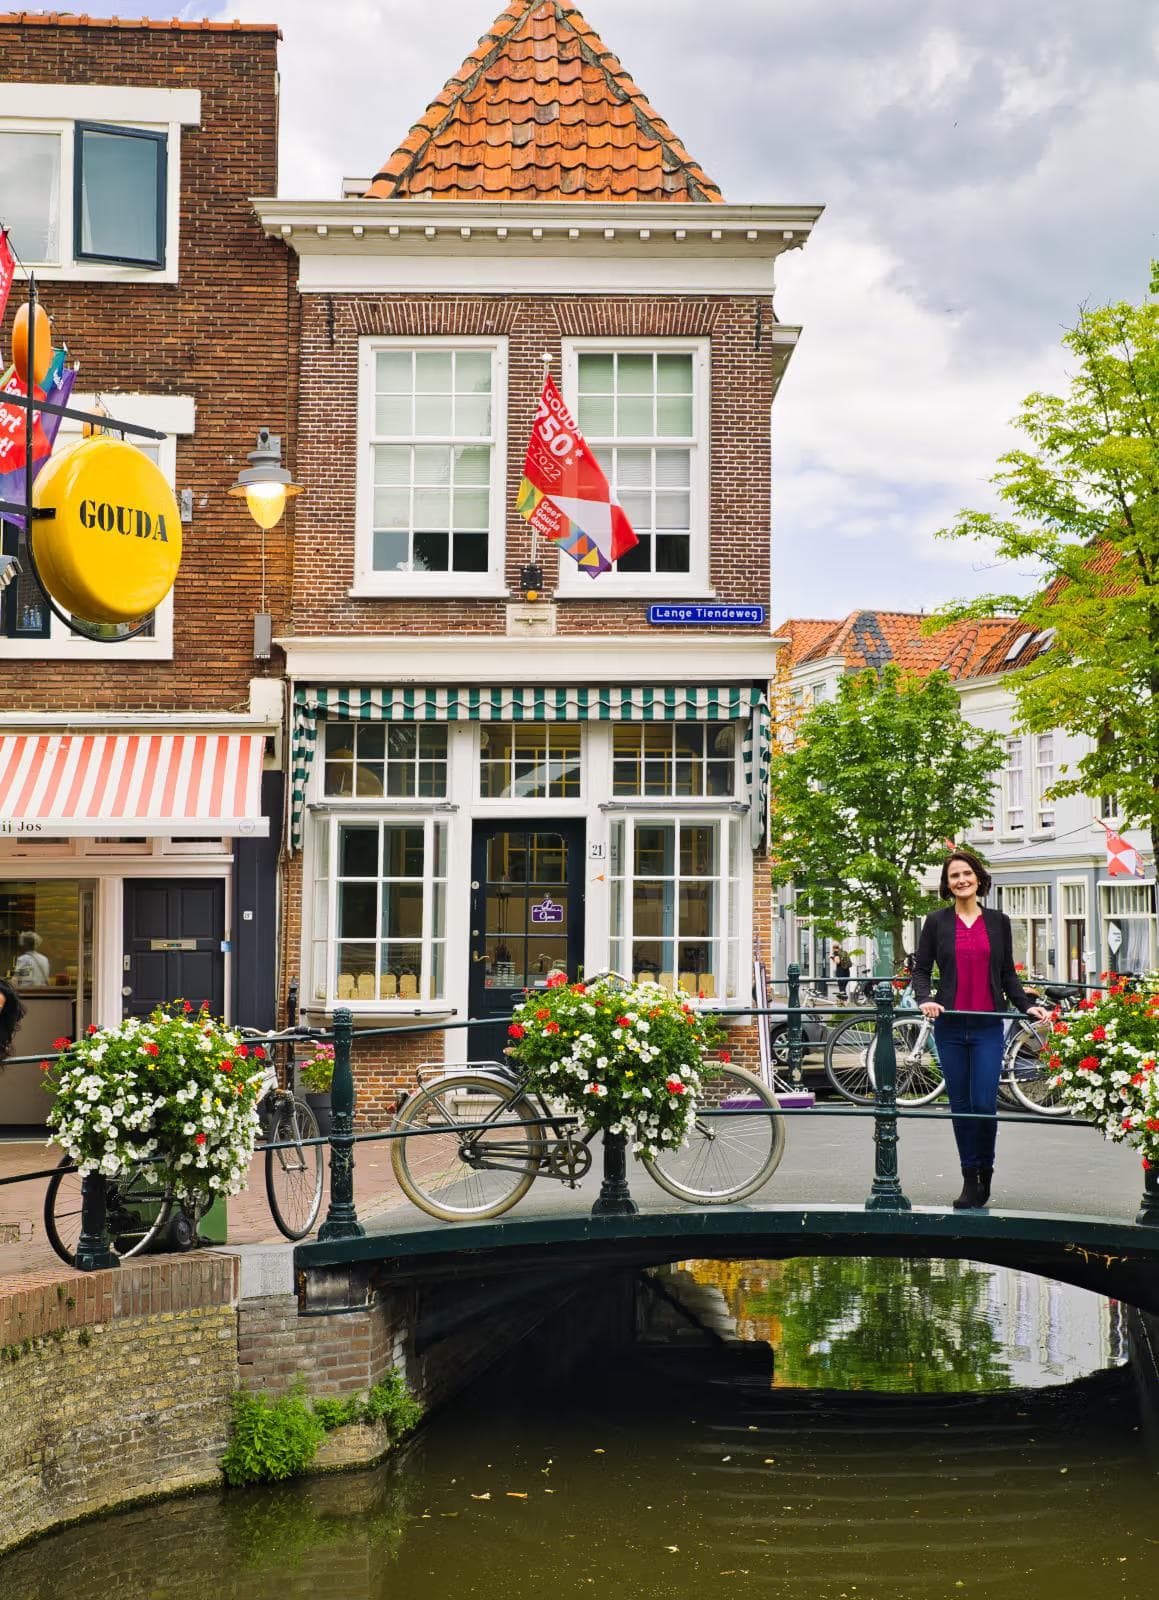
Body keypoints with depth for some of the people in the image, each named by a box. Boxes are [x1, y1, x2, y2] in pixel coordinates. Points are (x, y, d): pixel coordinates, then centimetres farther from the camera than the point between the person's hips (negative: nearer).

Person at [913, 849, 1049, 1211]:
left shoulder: (998, 922, 9)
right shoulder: (936, 922, 5)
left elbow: (1008, 975, 13)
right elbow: (921, 969, 5)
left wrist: (1027, 1005, 0)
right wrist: (925, 999, -13)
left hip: (988, 1026, 0)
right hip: (950, 1026, 0)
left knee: (984, 1103, -8)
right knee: (961, 1105, 4)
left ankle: (984, 1170, 14)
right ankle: (970, 1181, 14)